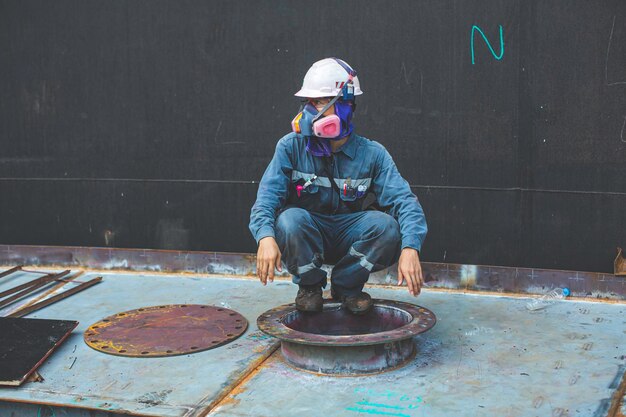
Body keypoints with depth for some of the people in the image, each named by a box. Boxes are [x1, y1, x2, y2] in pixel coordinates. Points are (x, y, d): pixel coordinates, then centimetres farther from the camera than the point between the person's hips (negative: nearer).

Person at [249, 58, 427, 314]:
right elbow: (267, 196, -15)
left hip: (350, 237, 1)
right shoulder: (291, 147, -7)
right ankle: (310, 285, -3)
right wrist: (266, 236, -36)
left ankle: (346, 285, -1)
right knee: (291, 219, -33)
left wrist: (410, 248, -34)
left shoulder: (372, 154, -7)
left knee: (385, 225, -28)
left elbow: (404, 201, -16)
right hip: (306, 234, 0)